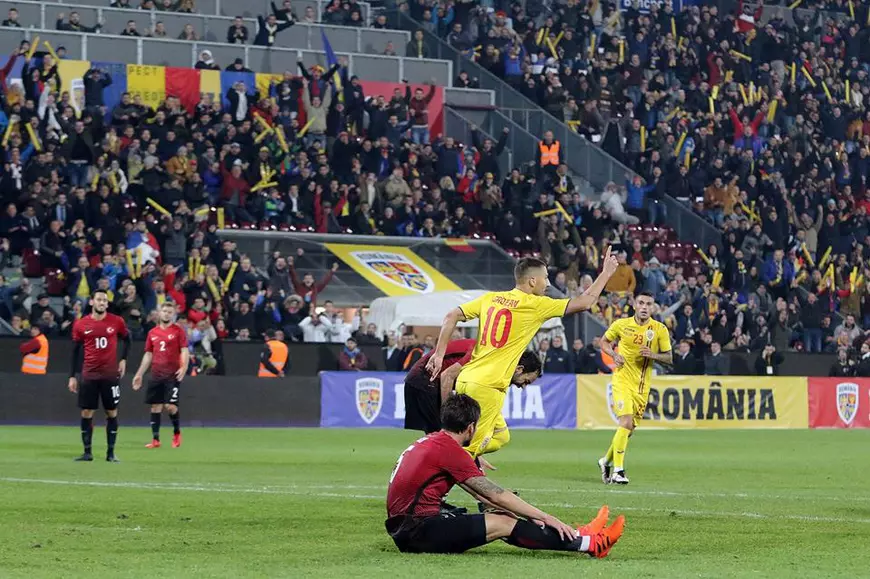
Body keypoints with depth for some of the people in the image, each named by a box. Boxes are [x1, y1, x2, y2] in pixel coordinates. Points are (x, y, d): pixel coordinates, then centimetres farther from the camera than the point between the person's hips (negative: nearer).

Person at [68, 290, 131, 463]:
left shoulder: (117, 322, -1)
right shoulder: (81, 324, 0)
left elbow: (126, 339, 16)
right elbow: (76, 351, 6)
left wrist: (123, 359, 4)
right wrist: (73, 376, 5)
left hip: (110, 375, 0)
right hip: (89, 375, 0)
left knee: (112, 412, 2)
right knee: (86, 413, 0)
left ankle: (111, 453, 8)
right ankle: (87, 452, 8)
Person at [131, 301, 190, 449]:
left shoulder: (178, 331, 0)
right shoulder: (152, 333, 13)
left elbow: (185, 351, -5)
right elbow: (148, 355, 17)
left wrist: (184, 367, -22)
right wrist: (139, 374, 14)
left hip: (172, 374, -4)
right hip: (156, 375, 4)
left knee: (170, 406, -11)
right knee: (155, 406, 2)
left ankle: (177, 432, 14)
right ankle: (155, 439, 7)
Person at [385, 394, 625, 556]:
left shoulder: (430, 442, 16)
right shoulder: (450, 449, -14)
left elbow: (478, 492, 19)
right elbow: (495, 494, -11)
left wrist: (528, 516, 18)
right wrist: (546, 518, -6)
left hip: (403, 528, 9)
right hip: (417, 529, -9)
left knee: (503, 518, 9)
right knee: (504, 524, -8)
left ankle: (574, 536, 11)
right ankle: (589, 544, -4)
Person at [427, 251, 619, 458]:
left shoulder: (491, 298, 11)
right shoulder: (535, 305, -5)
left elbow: (451, 316, 5)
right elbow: (584, 302, 0)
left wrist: (439, 353, 5)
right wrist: (606, 273, 12)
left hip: (465, 380, 8)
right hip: (486, 387, -8)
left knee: (500, 437, 20)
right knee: (471, 447, -4)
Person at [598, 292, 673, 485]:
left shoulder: (660, 330, -1)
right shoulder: (621, 325, -3)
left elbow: (669, 359, 3)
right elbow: (604, 342, 13)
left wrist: (653, 355, -17)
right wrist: (614, 354, -7)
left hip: (642, 386, 3)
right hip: (623, 380, -3)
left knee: (629, 429, 9)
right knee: (626, 422, -21)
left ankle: (607, 460, 33)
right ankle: (618, 470, -18)